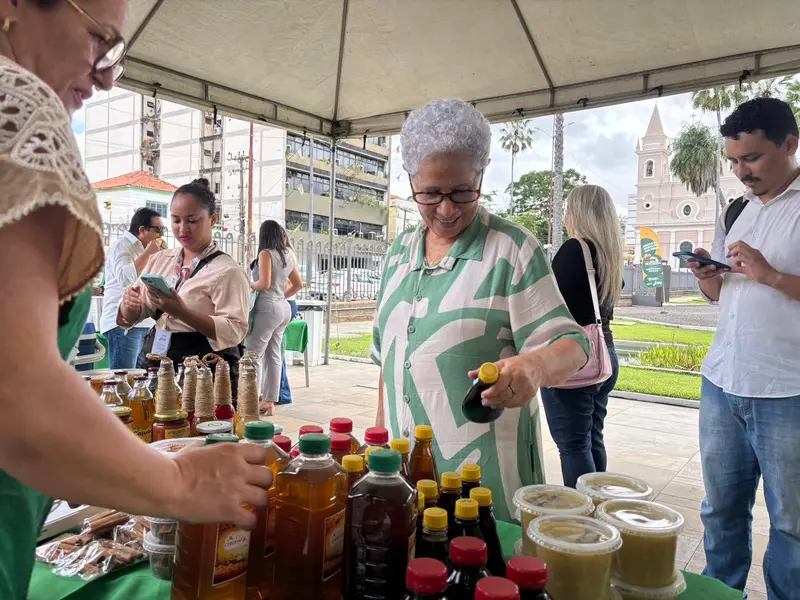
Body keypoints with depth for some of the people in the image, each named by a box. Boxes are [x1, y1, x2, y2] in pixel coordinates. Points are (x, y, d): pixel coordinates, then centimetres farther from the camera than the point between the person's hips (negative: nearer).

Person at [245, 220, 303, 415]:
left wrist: (247, 285, 0)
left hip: (267, 308, -8)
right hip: (283, 308, 8)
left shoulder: (266, 253, -8)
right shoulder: (288, 255, 14)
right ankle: (269, 401, 12)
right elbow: (298, 284, 21)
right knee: (273, 356, 9)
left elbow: (264, 284, -17)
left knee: (252, 354, -3)